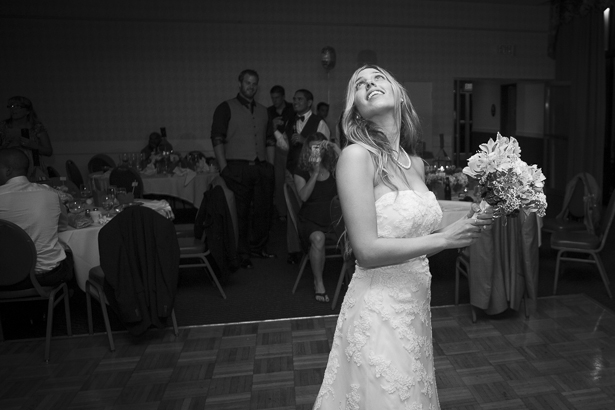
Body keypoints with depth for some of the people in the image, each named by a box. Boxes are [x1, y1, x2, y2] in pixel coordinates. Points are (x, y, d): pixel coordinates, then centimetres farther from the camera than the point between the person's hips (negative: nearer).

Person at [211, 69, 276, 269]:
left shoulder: (263, 111, 19)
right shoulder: (226, 108, 3)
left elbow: (270, 141, 19)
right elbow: (217, 139, -5)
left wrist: (270, 166, 9)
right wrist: (224, 168, -13)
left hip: (262, 168, 5)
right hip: (237, 168, -5)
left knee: (264, 209, 8)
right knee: (240, 212, 0)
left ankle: (257, 247, 26)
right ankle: (242, 254, 12)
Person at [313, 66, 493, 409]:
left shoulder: (417, 163, 6)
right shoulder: (357, 155, -15)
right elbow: (367, 250, -20)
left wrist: (469, 221, 2)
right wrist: (445, 238, -16)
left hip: (416, 306, 7)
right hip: (379, 312, -7)